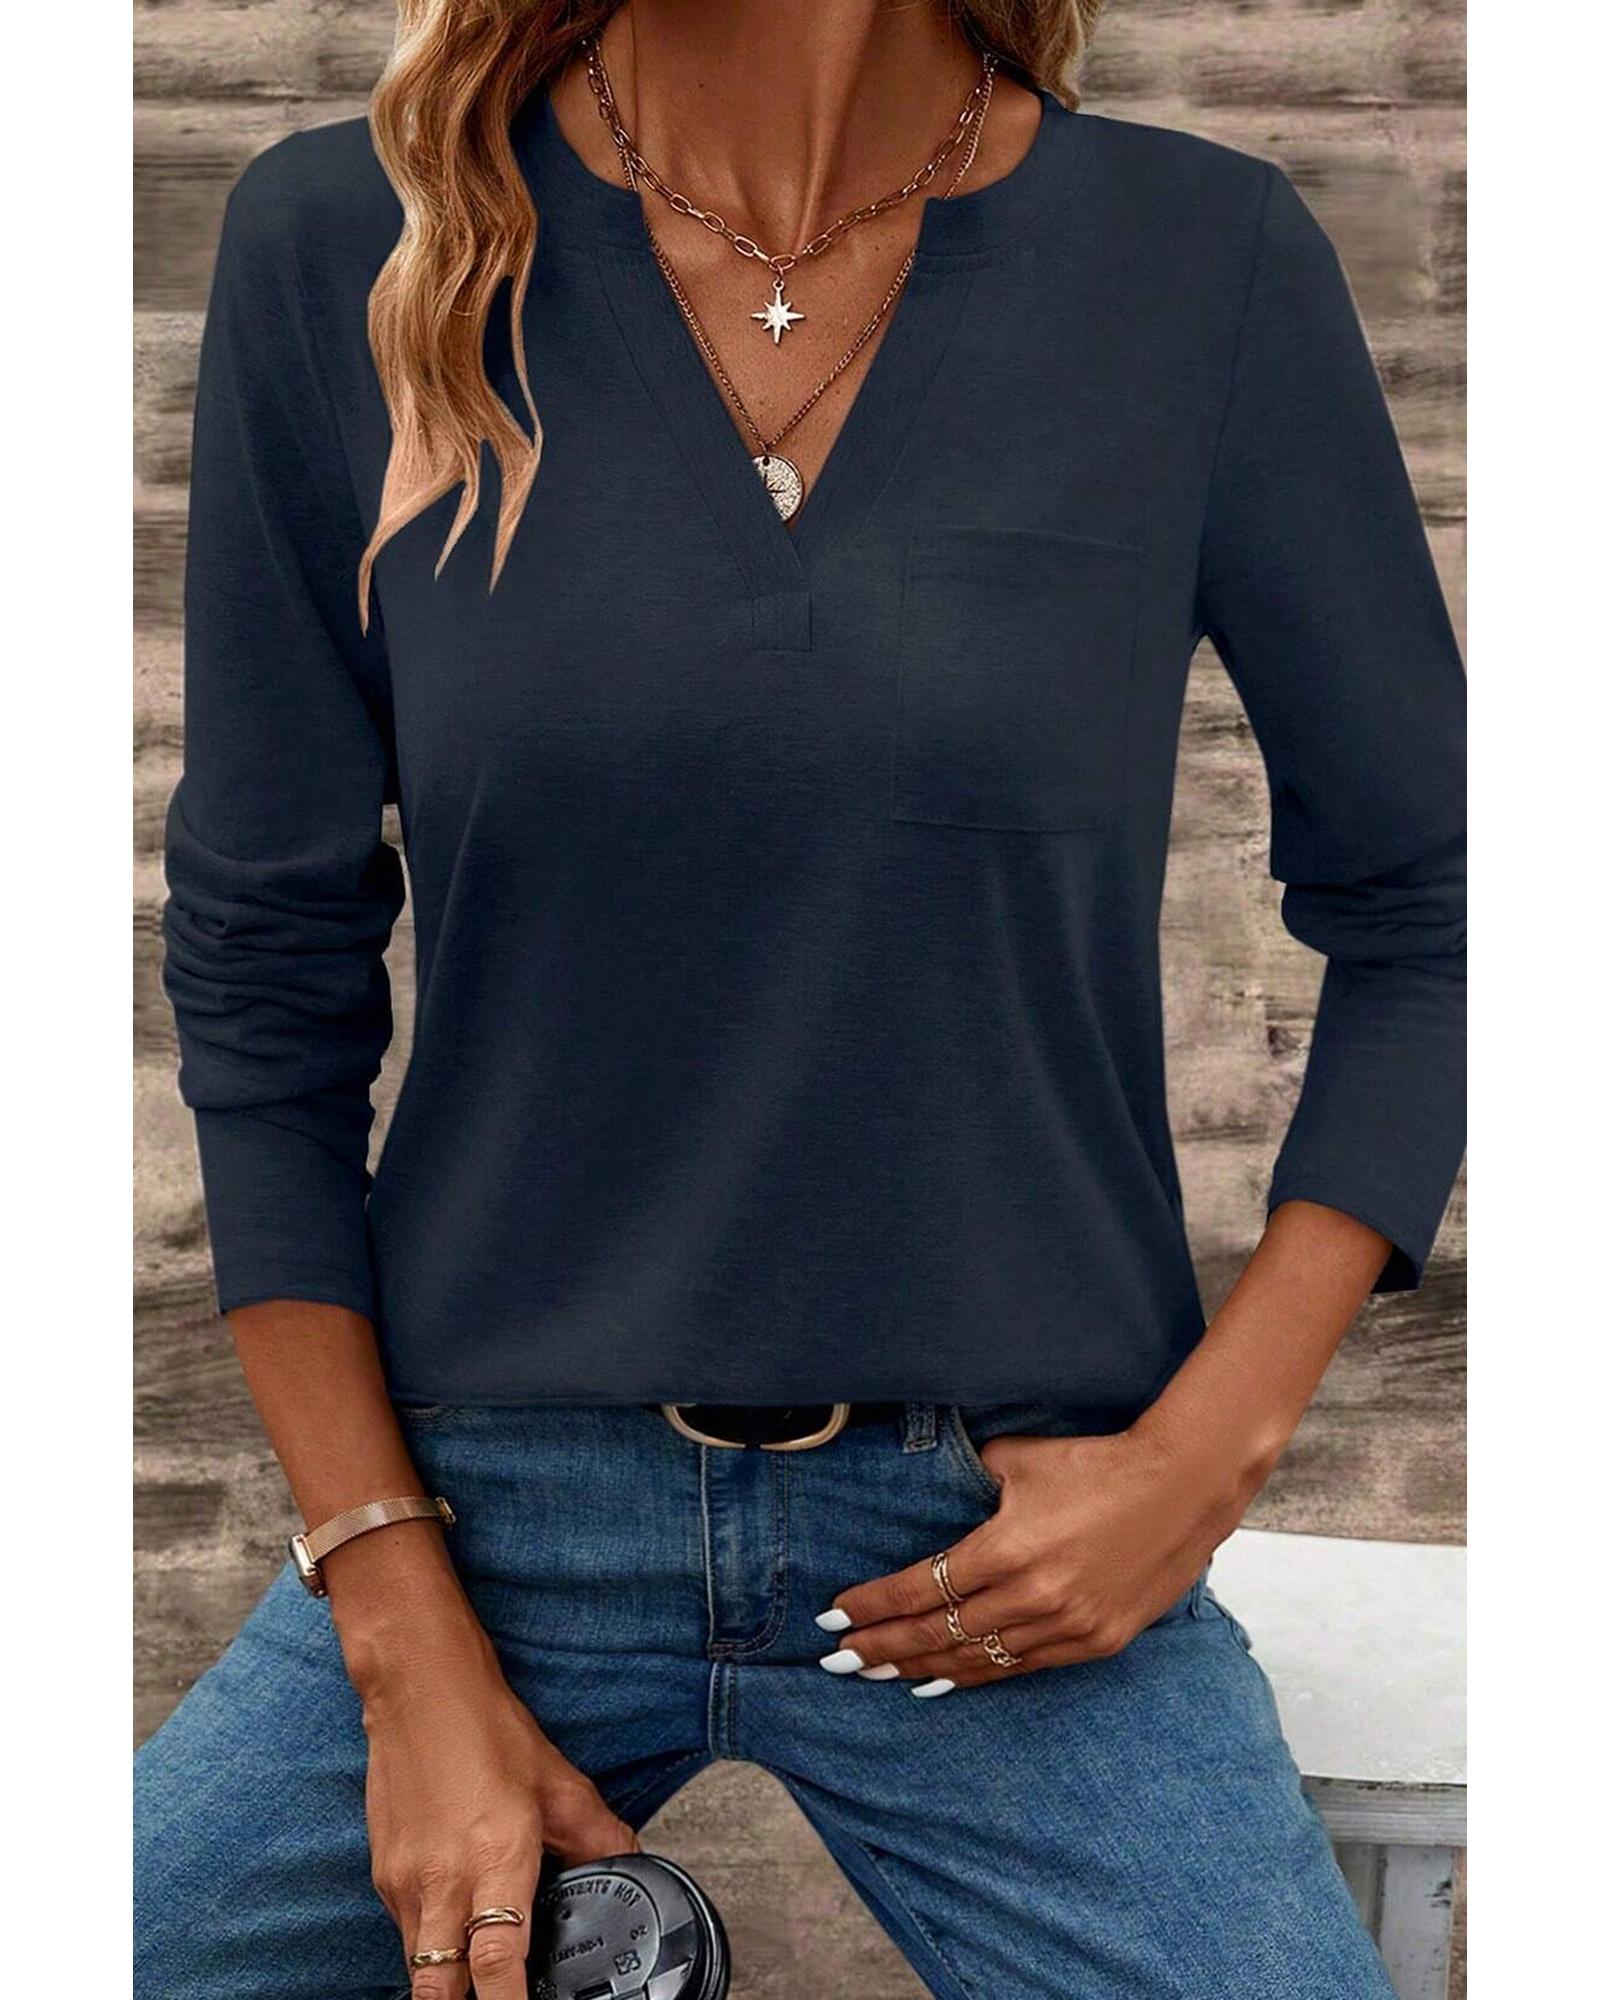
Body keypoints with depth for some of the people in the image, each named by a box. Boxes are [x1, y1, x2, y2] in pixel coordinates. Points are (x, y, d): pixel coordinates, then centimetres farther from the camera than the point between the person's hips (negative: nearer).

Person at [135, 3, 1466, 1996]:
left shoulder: (1205, 263, -7)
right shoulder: (340, 249, -6)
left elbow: (1420, 911, 3)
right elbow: (264, 977, -2)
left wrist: (1208, 1450, -6)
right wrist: (408, 1648, -4)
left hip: (1022, 1534, 0)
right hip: (498, 1506, 1)